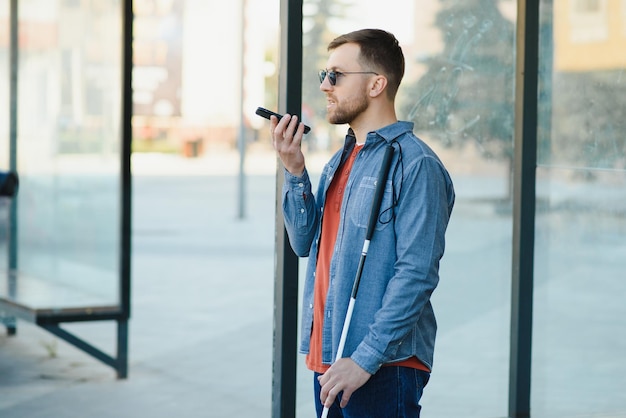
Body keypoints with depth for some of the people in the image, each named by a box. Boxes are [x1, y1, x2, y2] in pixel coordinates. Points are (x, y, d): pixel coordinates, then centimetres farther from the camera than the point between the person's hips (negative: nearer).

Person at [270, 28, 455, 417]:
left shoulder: (415, 164, -13)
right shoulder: (341, 160, 15)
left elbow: (416, 275, -19)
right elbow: (307, 243, 12)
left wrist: (365, 359, -22)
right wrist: (295, 171, 0)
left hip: (384, 368, -8)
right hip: (329, 362, 8)